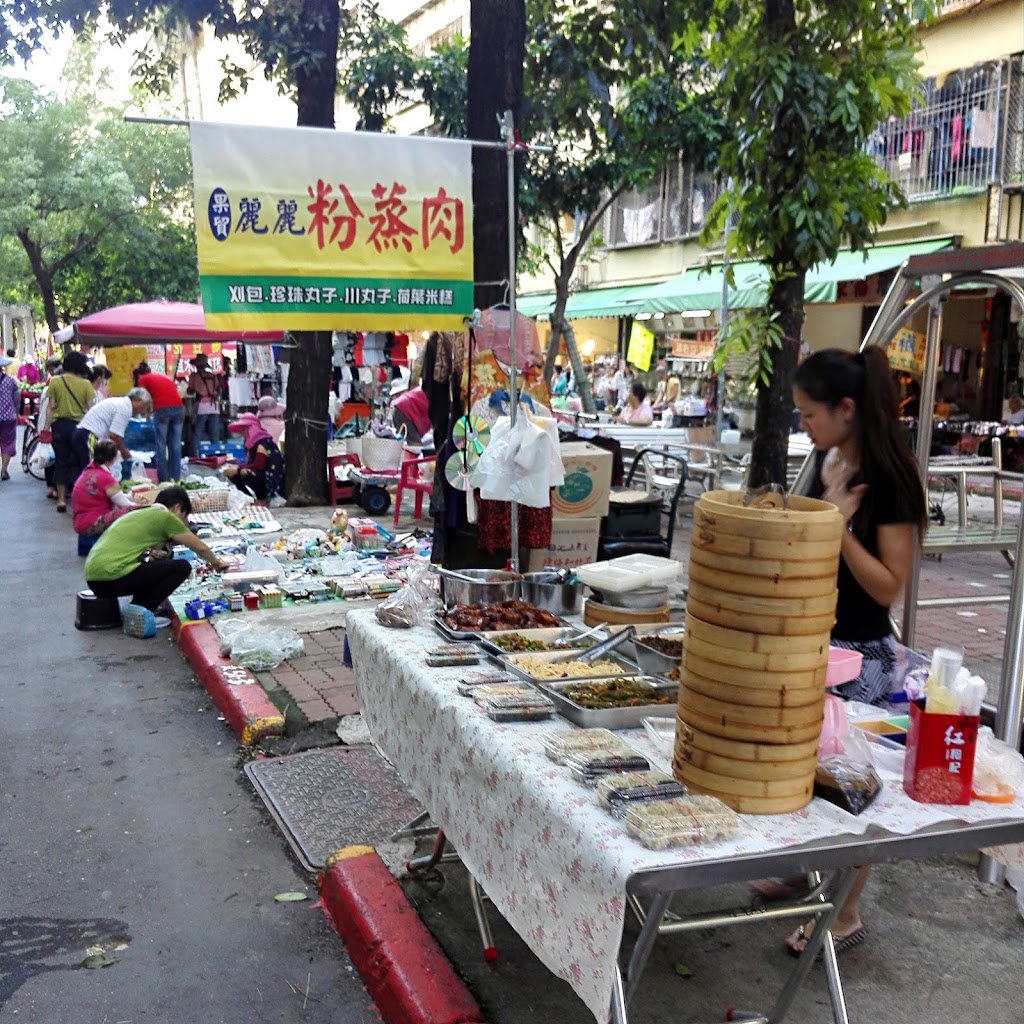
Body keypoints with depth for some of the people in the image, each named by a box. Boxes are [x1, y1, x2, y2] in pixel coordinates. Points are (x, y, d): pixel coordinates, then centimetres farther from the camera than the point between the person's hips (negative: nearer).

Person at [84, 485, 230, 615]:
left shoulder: (141, 514, 24)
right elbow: (200, 548, 10)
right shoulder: (165, 516, 1)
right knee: (182, 567, -2)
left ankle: (138, 606, 16)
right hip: (113, 576, -9)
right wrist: (215, 563, 27)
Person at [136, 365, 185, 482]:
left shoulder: (142, 379, 14)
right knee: (175, 445, 8)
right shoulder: (164, 376, 28)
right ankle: (175, 478, 9)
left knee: (161, 445, 2)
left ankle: (163, 480, 2)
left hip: (162, 409, -4)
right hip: (179, 407, 4)